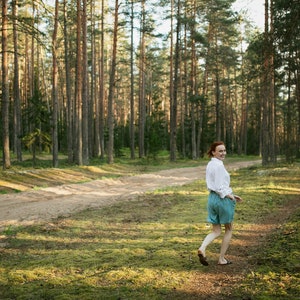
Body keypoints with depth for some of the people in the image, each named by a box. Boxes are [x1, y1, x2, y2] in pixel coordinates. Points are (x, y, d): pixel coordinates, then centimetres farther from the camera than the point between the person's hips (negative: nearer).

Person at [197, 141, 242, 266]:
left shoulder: (210, 164, 11)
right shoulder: (219, 166, -18)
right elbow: (219, 188, -21)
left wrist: (231, 195, 18)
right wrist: (230, 197, -9)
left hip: (212, 198, 8)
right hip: (223, 199, -8)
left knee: (216, 231, 12)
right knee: (229, 229, 12)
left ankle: (202, 248, -13)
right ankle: (222, 259, 16)